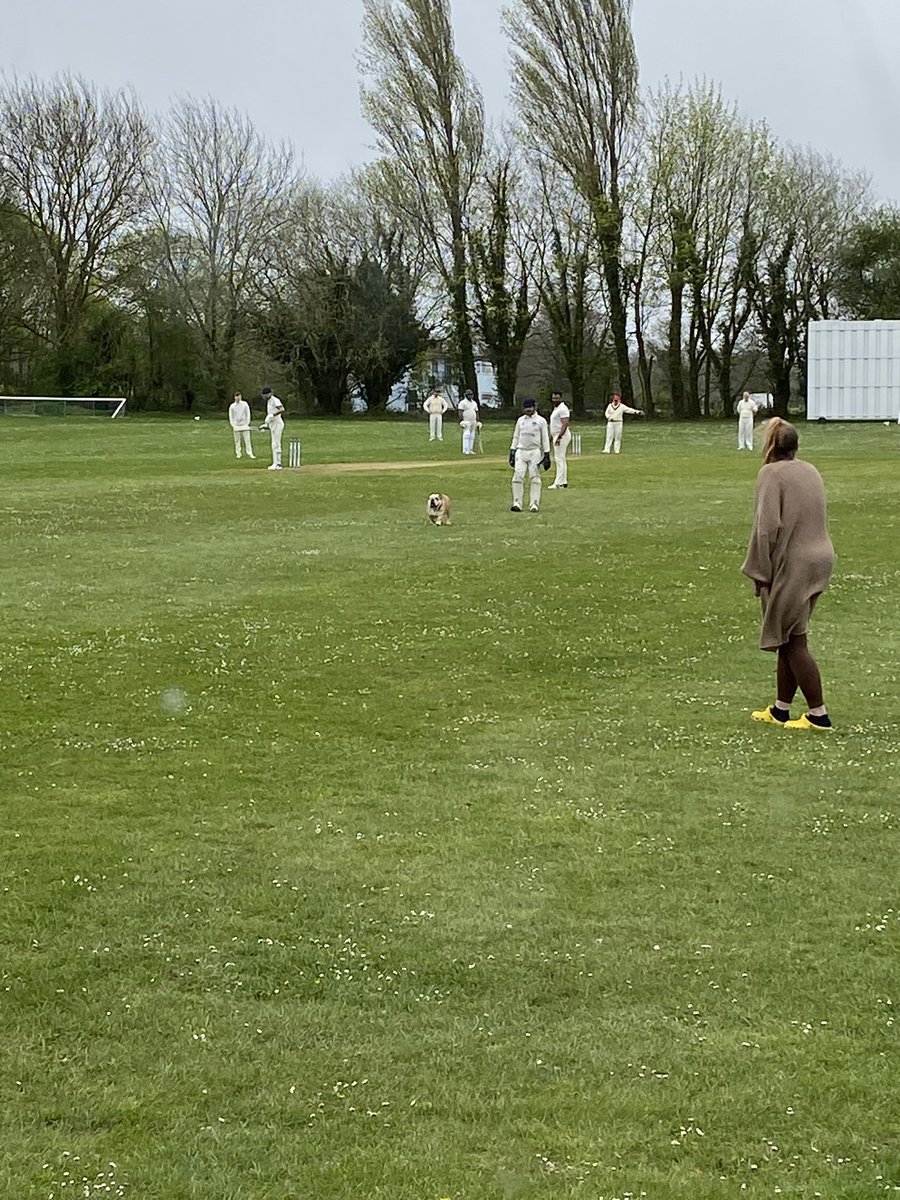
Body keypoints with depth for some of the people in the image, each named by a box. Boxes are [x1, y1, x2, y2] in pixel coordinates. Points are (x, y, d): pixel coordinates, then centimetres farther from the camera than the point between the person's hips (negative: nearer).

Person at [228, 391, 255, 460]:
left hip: (244, 425, -1)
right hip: (236, 426, 1)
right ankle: (238, 454, 8)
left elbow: (248, 413, 5)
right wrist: (232, 425, -2)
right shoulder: (232, 406, 4)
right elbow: (230, 416, 7)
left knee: (247, 440, -6)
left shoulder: (245, 404, 2)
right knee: (237, 441, 2)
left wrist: (247, 423, -2)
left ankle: (250, 454, -6)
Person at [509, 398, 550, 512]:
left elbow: (545, 438, 1)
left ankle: (534, 504, -3)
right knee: (518, 476, -9)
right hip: (521, 451, 3)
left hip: (535, 452, -3)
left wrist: (547, 454, -5)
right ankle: (517, 503, -10)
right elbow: (515, 437, 17)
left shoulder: (541, 421, 2)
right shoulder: (520, 420, 13)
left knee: (535, 478, -5)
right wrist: (512, 451, 9)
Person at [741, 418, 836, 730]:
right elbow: (814, 519, 14)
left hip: (790, 567, -8)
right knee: (790, 639, 16)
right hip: (818, 561, 8)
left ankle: (818, 714, -1)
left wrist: (759, 572, -9)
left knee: (793, 641, -1)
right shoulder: (810, 472, 10)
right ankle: (781, 709, 23)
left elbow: (767, 527, -18)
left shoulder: (771, 474, -13)